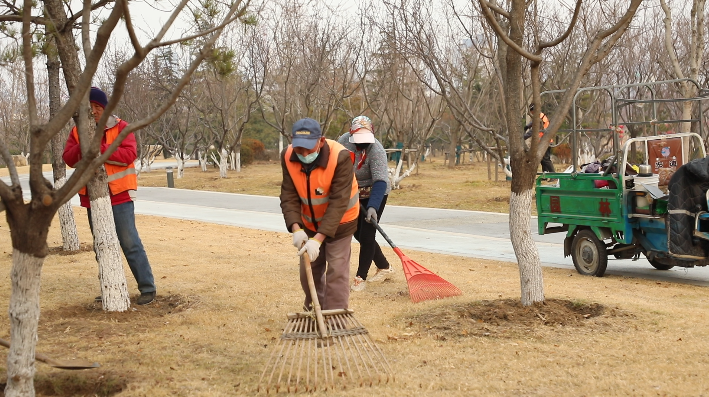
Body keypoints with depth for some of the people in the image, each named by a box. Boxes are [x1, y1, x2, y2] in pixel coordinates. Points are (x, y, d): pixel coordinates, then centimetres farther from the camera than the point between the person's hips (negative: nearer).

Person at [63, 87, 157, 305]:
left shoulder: (120, 127, -4)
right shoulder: (78, 131, 9)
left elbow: (129, 154, -17)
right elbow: (68, 158, 0)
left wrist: (99, 148, -23)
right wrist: (83, 146, -19)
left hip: (119, 196, -5)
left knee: (130, 243, -7)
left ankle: (147, 288, -1)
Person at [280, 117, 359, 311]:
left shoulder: (340, 157, -33)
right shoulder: (288, 157, -20)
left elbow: (338, 203, -34)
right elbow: (289, 197, -17)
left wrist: (318, 239, -39)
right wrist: (296, 228, -32)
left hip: (339, 222, -4)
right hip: (309, 222, 4)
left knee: (336, 271, -8)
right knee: (309, 269, 12)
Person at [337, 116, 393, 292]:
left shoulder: (376, 150, -31)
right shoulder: (344, 140, -14)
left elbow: (380, 181, -38)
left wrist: (373, 207, -49)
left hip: (375, 194, -7)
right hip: (354, 194, 7)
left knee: (366, 236, -9)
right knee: (358, 234, 12)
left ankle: (361, 278, 1)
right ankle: (384, 267, 27)